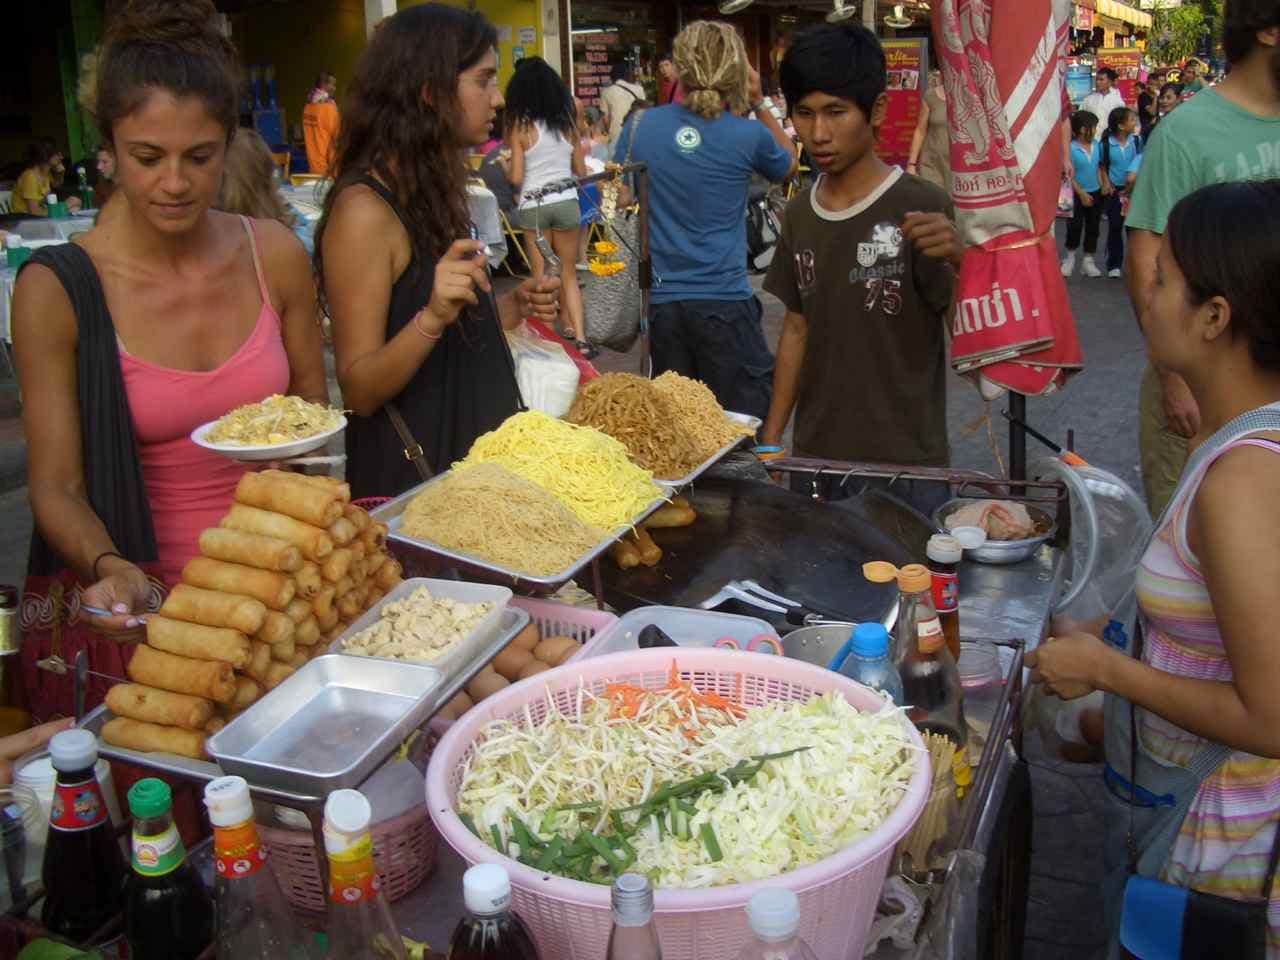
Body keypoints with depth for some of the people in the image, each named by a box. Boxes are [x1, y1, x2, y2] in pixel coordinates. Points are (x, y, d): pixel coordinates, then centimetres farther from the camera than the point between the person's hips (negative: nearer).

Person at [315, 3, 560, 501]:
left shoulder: (433, 190, 7)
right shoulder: (364, 208, -19)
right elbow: (358, 391, -20)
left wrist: (513, 306, 2)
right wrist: (432, 318, -34)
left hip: (472, 453, 8)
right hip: (410, 474, -8)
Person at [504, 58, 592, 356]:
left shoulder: (520, 127, -6)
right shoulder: (568, 123, 3)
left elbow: (516, 177, -8)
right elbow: (581, 172, 8)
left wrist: (504, 168, 13)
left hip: (534, 205, -2)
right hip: (566, 201, 3)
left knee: (541, 276, 10)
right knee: (568, 274, 12)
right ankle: (580, 338, 3)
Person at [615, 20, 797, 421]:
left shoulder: (641, 125, -1)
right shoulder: (748, 136, -6)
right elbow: (790, 163, 16)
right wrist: (759, 104, 13)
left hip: (660, 300, 3)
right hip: (724, 300, -3)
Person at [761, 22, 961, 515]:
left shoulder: (920, 208, -12)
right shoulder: (799, 215, 5)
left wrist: (958, 258, -36)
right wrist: (771, 438, 9)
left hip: (907, 464, -5)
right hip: (815, 457, 5)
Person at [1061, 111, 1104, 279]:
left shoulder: (1096, 145, 0)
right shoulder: (1071, 148, -16)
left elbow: (1099, 167, 11)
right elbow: (1069, 175, -14)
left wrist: (1103, 184, 1)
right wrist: (1082, 194, -16)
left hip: (1095, 193, 5)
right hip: (1078, 194, -5)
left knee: (1092, 227, 9)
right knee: (1075, 226, 0)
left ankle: (1088, 261, 18)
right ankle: (1070, 257, 22)